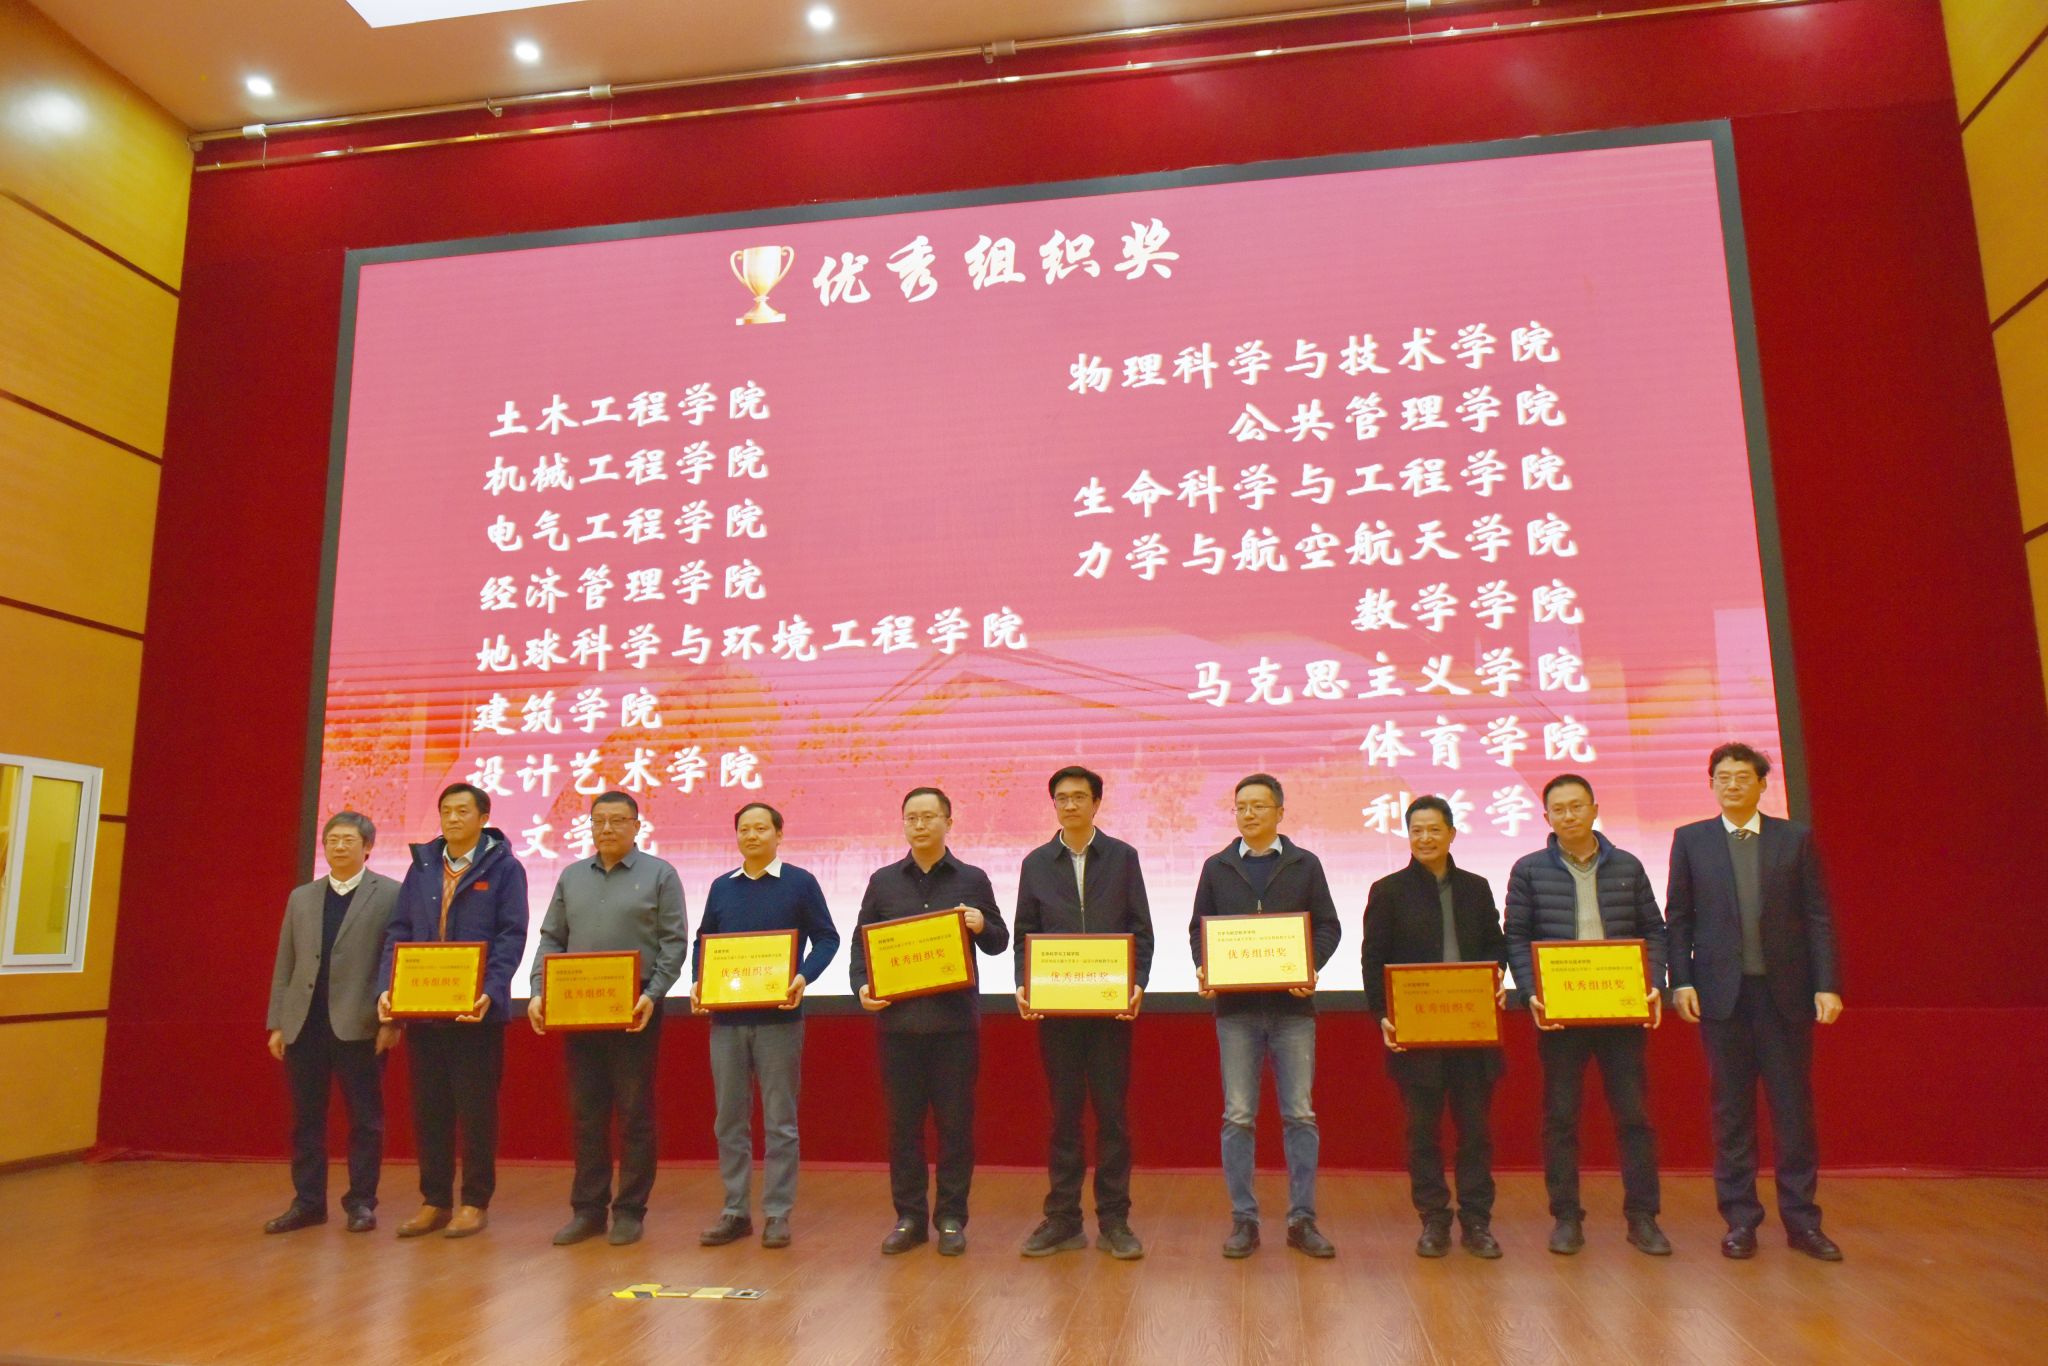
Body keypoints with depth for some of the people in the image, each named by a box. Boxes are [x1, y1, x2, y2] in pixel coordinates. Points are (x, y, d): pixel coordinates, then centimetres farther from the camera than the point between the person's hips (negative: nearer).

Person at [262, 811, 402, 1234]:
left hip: (359, 1025, -4)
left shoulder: (390, 894, -1)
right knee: (305, 1118, 10)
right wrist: (277, 1023, 9)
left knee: (364, 1118, 3)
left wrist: (392, 1020, -11)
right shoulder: (301, 897, 14)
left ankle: (361, 1202, 12)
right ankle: (308, 1202, 20)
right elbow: (284, 966, 14)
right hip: (304, 1024, 5)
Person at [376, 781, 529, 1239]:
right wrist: (386, 987, -5)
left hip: (476, 1010, -4)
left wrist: (490, 993, -21)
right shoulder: (421, 867, 11)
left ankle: (475, 1203, 15)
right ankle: (434, 1201, 22)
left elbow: (511, 936, -8)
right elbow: (398, 932, 9)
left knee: (477, 1110, 4)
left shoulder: (503, 868, -2)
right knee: (428, 1109, 10)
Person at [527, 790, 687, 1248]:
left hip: (634, 1010, -4)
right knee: (585, 1112, 9)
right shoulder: (572, 876, 12)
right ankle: (587, 1209, 19)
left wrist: (652, 995, -16)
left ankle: (630, 1211, 12)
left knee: (635, 1113, 3)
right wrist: (539, 992, -1)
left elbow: (674, 942, -5)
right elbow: (550, 940, 12)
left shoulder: (659, 875, -1)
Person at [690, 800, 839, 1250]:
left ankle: (777, 1214, 12)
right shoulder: (721, 887, 10)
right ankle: (735, 1212, 20)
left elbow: (826, 938, -1)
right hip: (725, 1016, 4)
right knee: (729, 1119, 9)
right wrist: (698, 983, -1)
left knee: (780, 1120, 3)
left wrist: (804, 978, -17)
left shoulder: (800, 883, 0)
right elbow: (703, 941, 16)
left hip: (778, 1017, -4)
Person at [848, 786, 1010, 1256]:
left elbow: (999, 943, 8)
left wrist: (982, 927, -13)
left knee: (955, 1122, 4)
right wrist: (862, 986, -5)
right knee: (903, 1121, 6)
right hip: (898, 1020, 1)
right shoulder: (883, 881, 9)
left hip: (956, 1020, -1)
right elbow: (861, 943, 11)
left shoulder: (972, 879, 6)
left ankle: (951, 1219, 15)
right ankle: (909, 1217, 18)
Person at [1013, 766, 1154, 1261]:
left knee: (1112, 1112, 3)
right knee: (1063, 1113, 7)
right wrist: (1023, 987, -7)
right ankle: (1062, 1219, 16)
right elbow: (1025, 934, 8)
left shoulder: (1122, 857, 5)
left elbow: (1142, 930, 3)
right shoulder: (1036, 863, 9)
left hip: (1111, 1005, -1)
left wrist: (1138, 984, -11)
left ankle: (1114, 1221, 12)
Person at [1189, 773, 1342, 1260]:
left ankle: (1302, 1219, 13)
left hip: (1291, 1005, 0)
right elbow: (1198, 928, 11)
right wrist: (1203, 968, -8)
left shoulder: (1305, 865, 7)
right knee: (1238, 1117, 3)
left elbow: (1328, 926, 5)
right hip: (1235, 1006, 1)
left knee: (1300, 1114, 3)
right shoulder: (1216, 867, 10)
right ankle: (1243, 1219, 12)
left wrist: (1310, 967, -13)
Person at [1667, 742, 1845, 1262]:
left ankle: (1801, 1219, 17)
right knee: (1731, 1108, 5)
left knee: (1794, 1104, 6)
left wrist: (1826, 984, -5)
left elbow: (1817, 916, 3)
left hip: (1786, 990, 0)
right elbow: (1678, 917, 4)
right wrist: (1681, 981, -5)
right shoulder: (1690, 839, 6)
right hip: (1722, 991, 0)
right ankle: (1740, 1219, 14)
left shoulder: (1795, 838, 6)